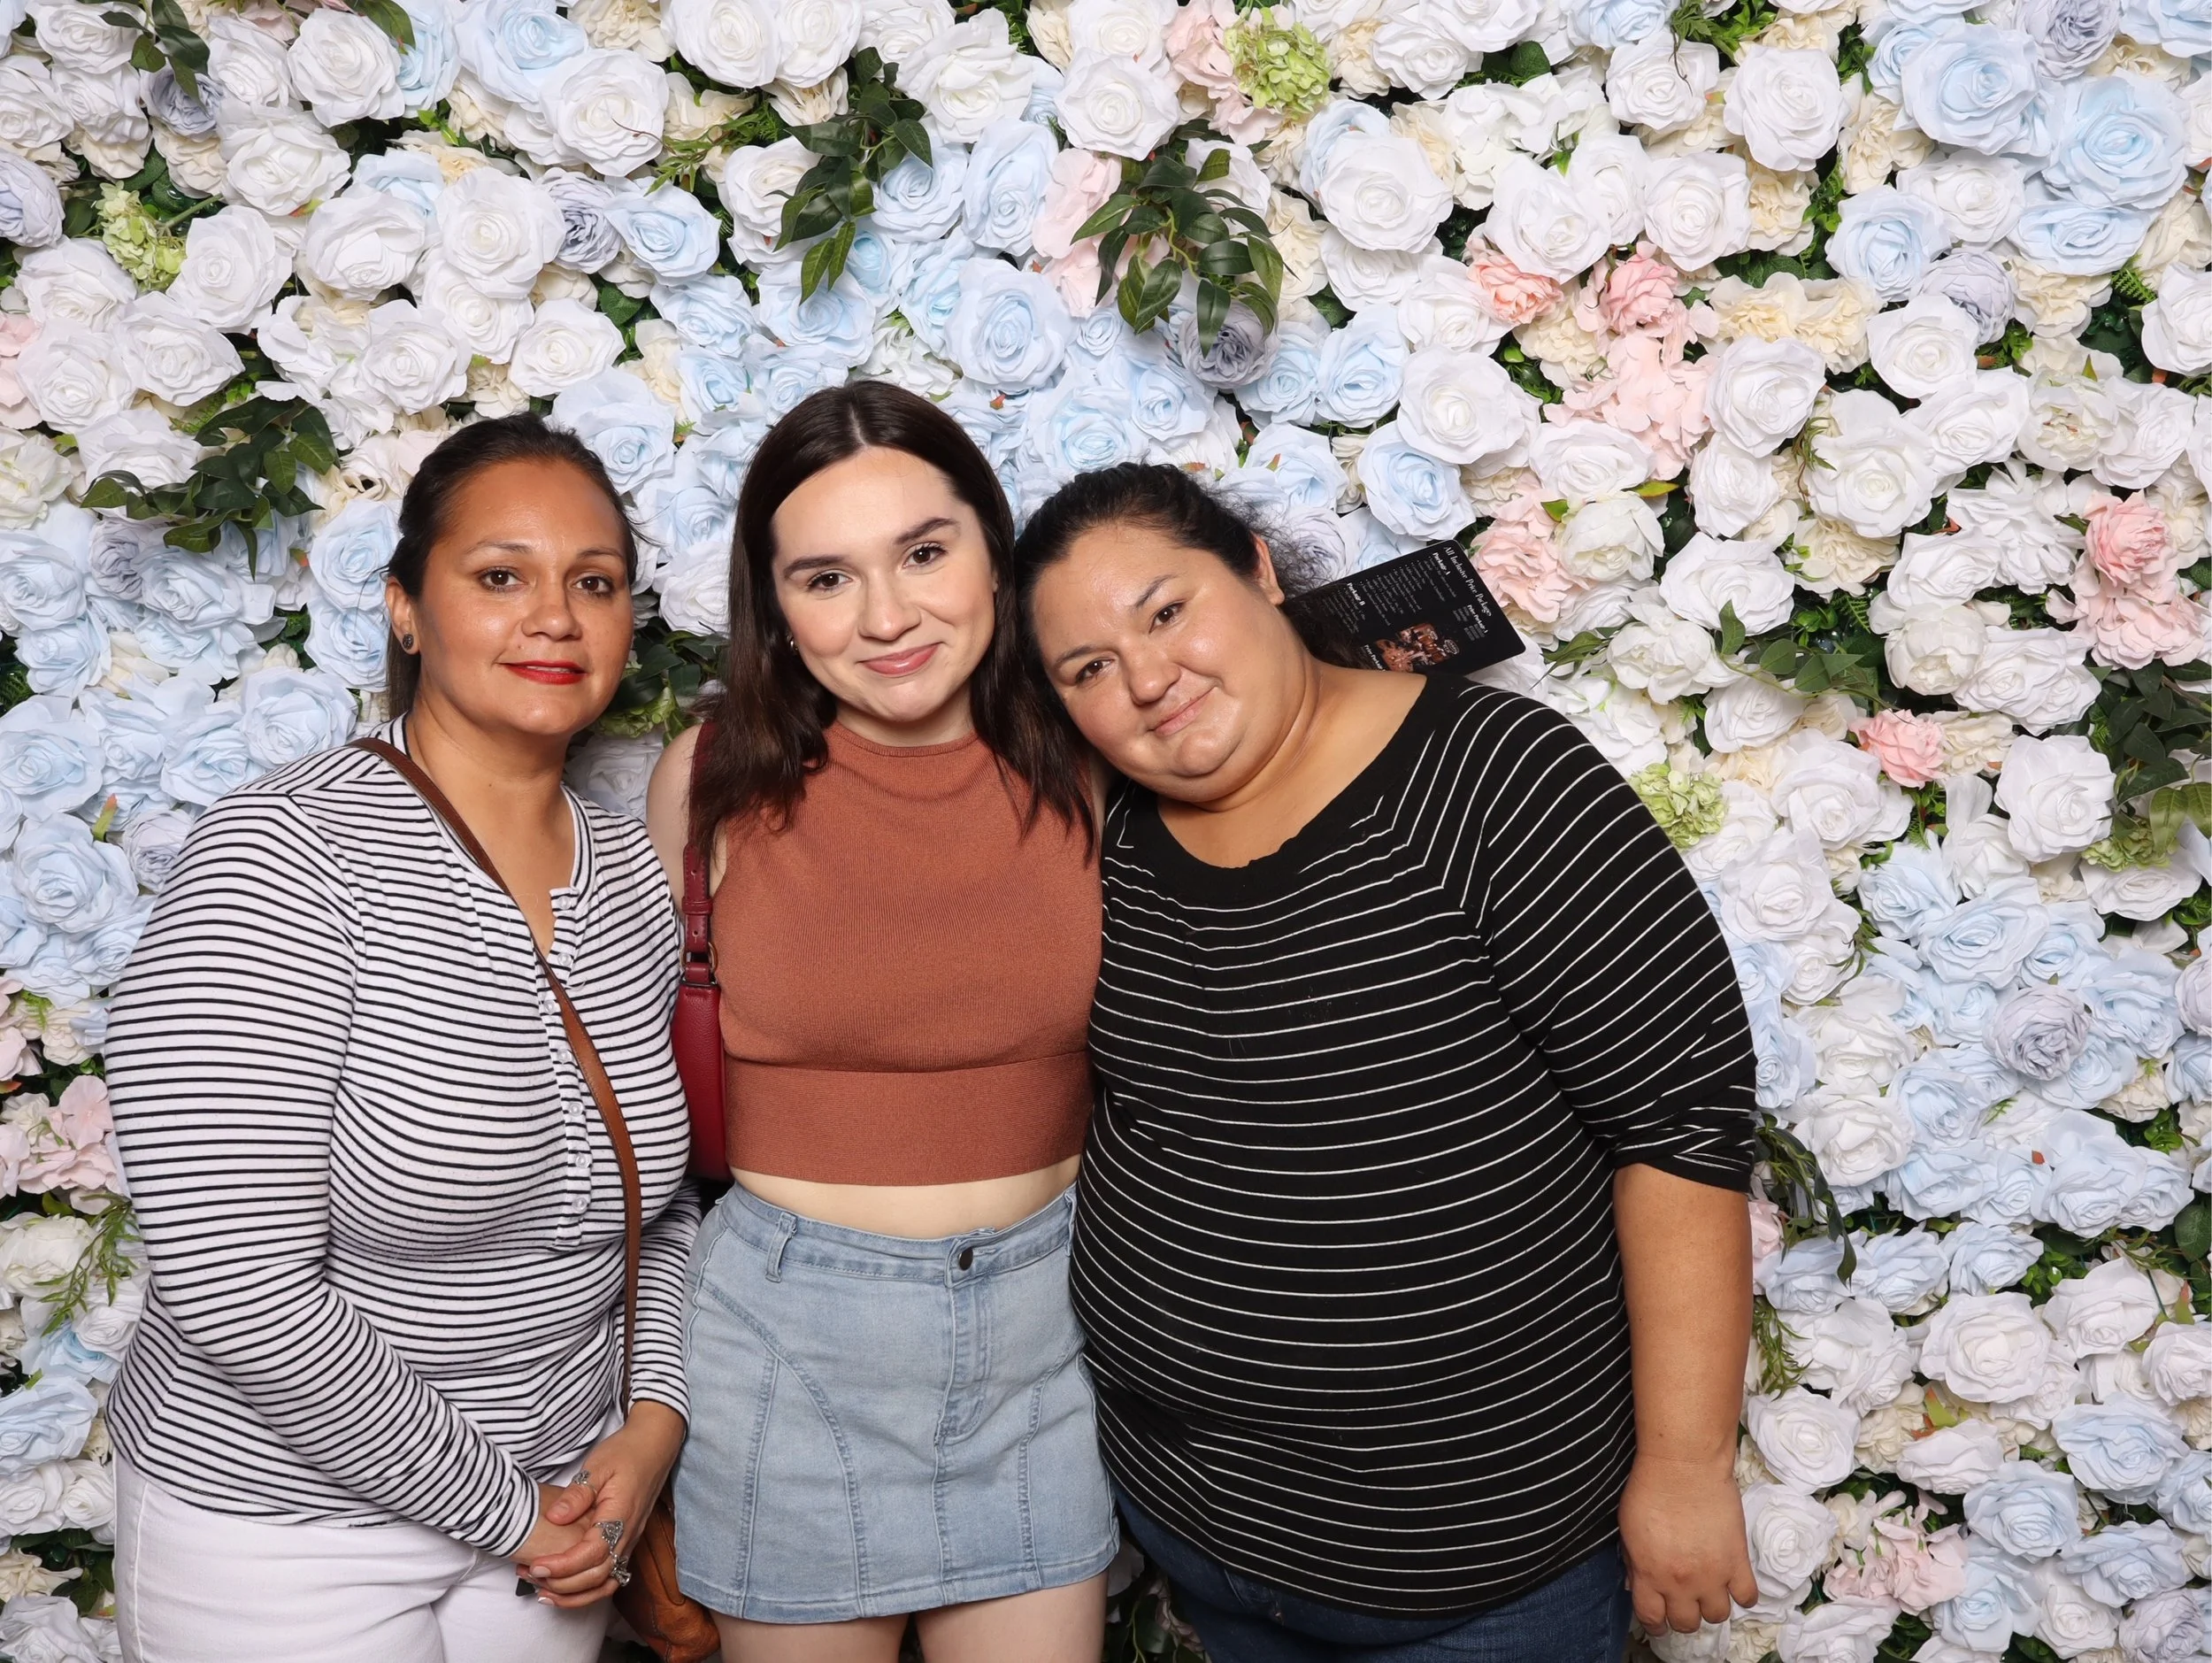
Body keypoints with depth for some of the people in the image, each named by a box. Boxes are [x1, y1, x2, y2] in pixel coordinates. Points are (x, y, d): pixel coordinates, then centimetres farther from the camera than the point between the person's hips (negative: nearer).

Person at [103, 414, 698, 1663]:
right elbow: (241, 1291, -24)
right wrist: (502, 1509, -16)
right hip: (280, 1524, -5)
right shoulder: (287, 857, -20)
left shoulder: (635, 874, -2)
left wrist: (653, 1424, -6)